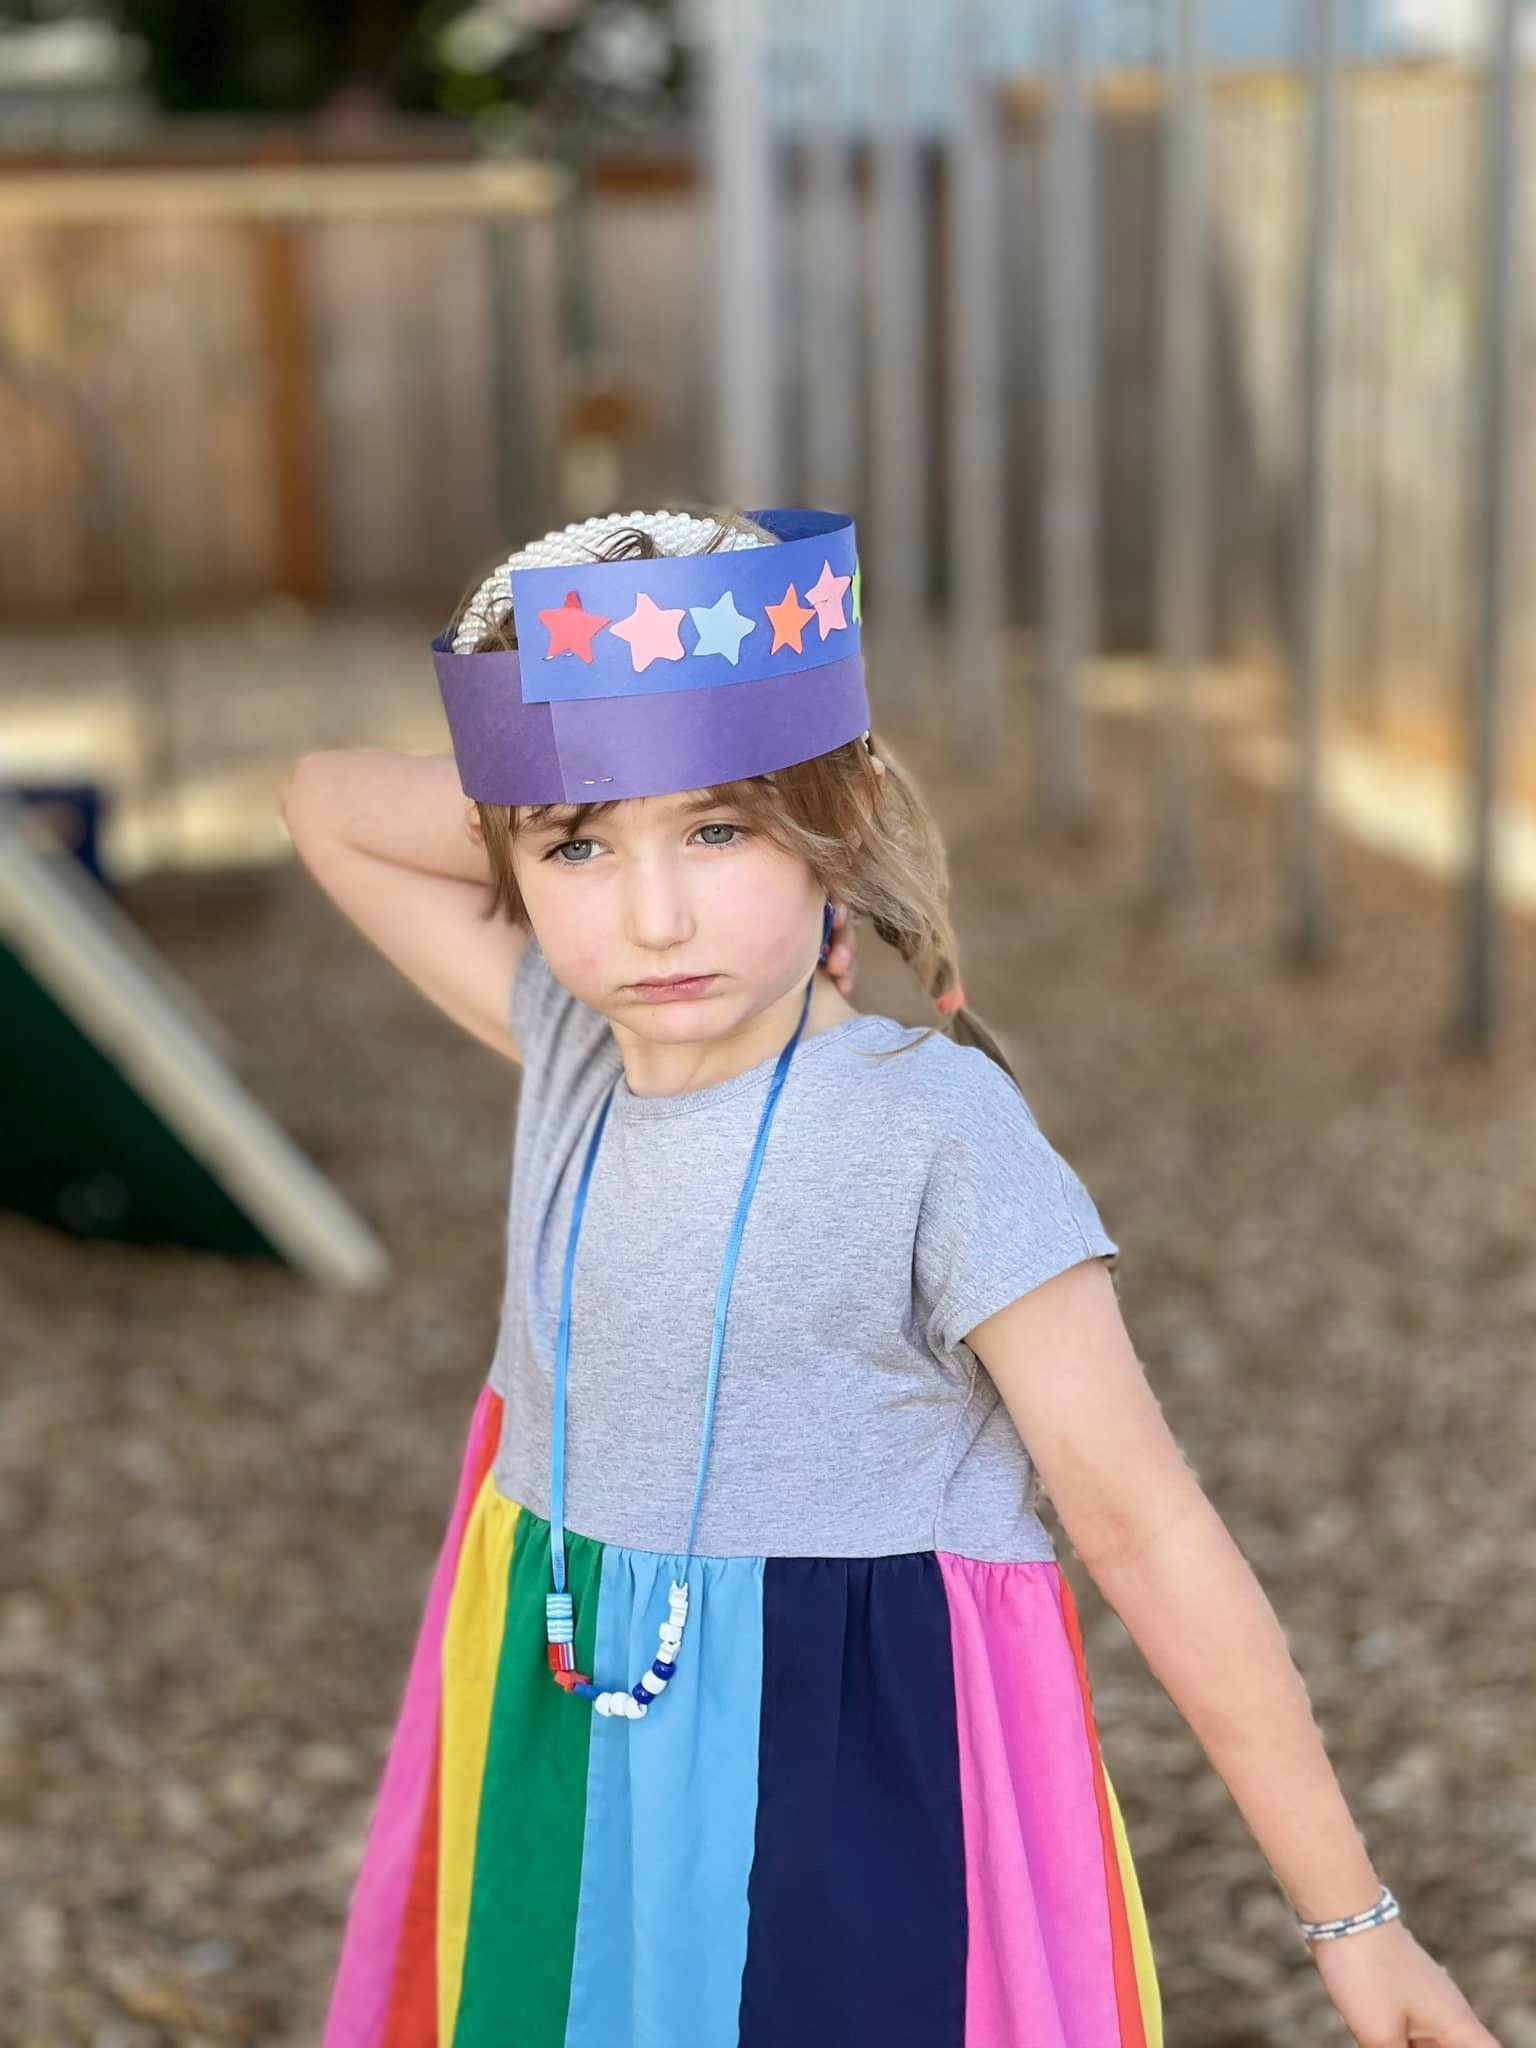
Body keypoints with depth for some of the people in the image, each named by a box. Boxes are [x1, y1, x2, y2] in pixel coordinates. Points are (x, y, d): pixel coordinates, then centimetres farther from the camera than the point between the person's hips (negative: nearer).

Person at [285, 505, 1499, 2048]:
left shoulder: (934, 1129, -19)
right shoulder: (570, 1044, -3)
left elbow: (1145, 1532, -15)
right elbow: (329, 804, 9)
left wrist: (1350, 1919, -11)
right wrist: (594, 824, -6)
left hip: (861, 1798, -5)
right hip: (565, 1785, 5)